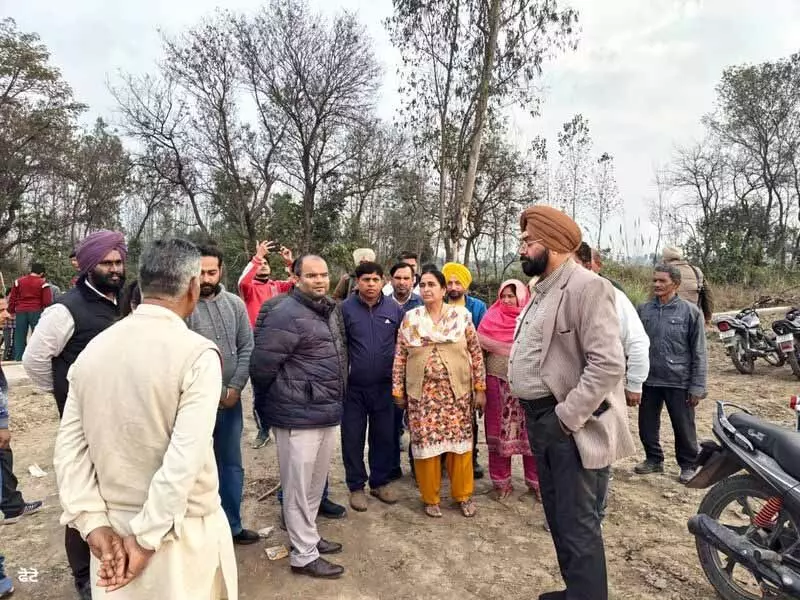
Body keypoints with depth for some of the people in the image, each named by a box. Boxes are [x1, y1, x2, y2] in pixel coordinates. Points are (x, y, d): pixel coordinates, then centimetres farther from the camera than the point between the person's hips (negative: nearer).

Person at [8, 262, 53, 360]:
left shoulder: (18, 281, 8)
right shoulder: (43, 283, -3)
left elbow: (12, 298, 8)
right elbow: (47, 301, -8)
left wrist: (12, 311, 18)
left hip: (20, 312, 3)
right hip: (36, 312, -3)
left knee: (19, 338, 10)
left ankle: (18, 360, 12)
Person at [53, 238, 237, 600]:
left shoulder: (93, 349, -2)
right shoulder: (198, 353, -20)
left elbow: (69, 446, -2)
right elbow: (185, 458, -25)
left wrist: (93, 522, -2)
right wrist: (146, 538, -16)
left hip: (112, 526, 5)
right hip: (181, 530, -4)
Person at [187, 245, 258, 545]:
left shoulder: (235, 304, 2)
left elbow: (247, 349, 4)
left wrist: (234, 388, -6)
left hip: (231, 400, 5)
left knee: (232, 466, 17)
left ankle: (232, 525, 33)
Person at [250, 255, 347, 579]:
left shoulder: (331, 310, 10)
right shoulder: (287, 315, -18)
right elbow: (261, 365, -15)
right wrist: (269, 406, -1)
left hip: (328, 412, 9)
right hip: (299, 416, -8)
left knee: (316, 484, 21)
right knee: (298, 488, 6)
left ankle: (308, 537, 39)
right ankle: (303, 556, 20)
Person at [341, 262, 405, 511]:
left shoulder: (395, 309, 0)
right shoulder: (345, 308, -7)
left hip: (384, 386, 2)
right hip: (353, 387, -2)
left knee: (385, 436, 13)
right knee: (353, 438, 9)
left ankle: (380, 482, 31)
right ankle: (356, 486, 25)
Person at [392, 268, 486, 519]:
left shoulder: (461, 316, 0)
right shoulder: (410, 318, 2)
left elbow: (476, 354, 2)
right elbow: (400, 357, 4)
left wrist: (480, 388, 0)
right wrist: (398, 390, 3)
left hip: (457, 391, 0)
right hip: (422, 392, 1)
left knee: (460, 441, 6)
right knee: (425, 442, 5)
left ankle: (463, 495, 26)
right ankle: (430, 498, 24)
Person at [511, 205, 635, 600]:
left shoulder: (587, 287, -16)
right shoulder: (542, 291, 14)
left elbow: (608, 363, -24)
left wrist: (567, 417, -22)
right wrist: (533, 414, 14)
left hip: (570, 427, -9)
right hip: (540, 421, 10)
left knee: (578, 525, 1)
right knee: (558, 518, 21)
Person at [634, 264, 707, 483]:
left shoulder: (690, 312, -6)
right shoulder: (643, 310, 2)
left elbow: (699, 353, -5)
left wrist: (697, 387, -8)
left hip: (679, 382, -3)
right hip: (649, 381, 3)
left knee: (684, 428, 9)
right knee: (647, 426, 13)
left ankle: (688, 465, 29)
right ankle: (654, 459, 34)